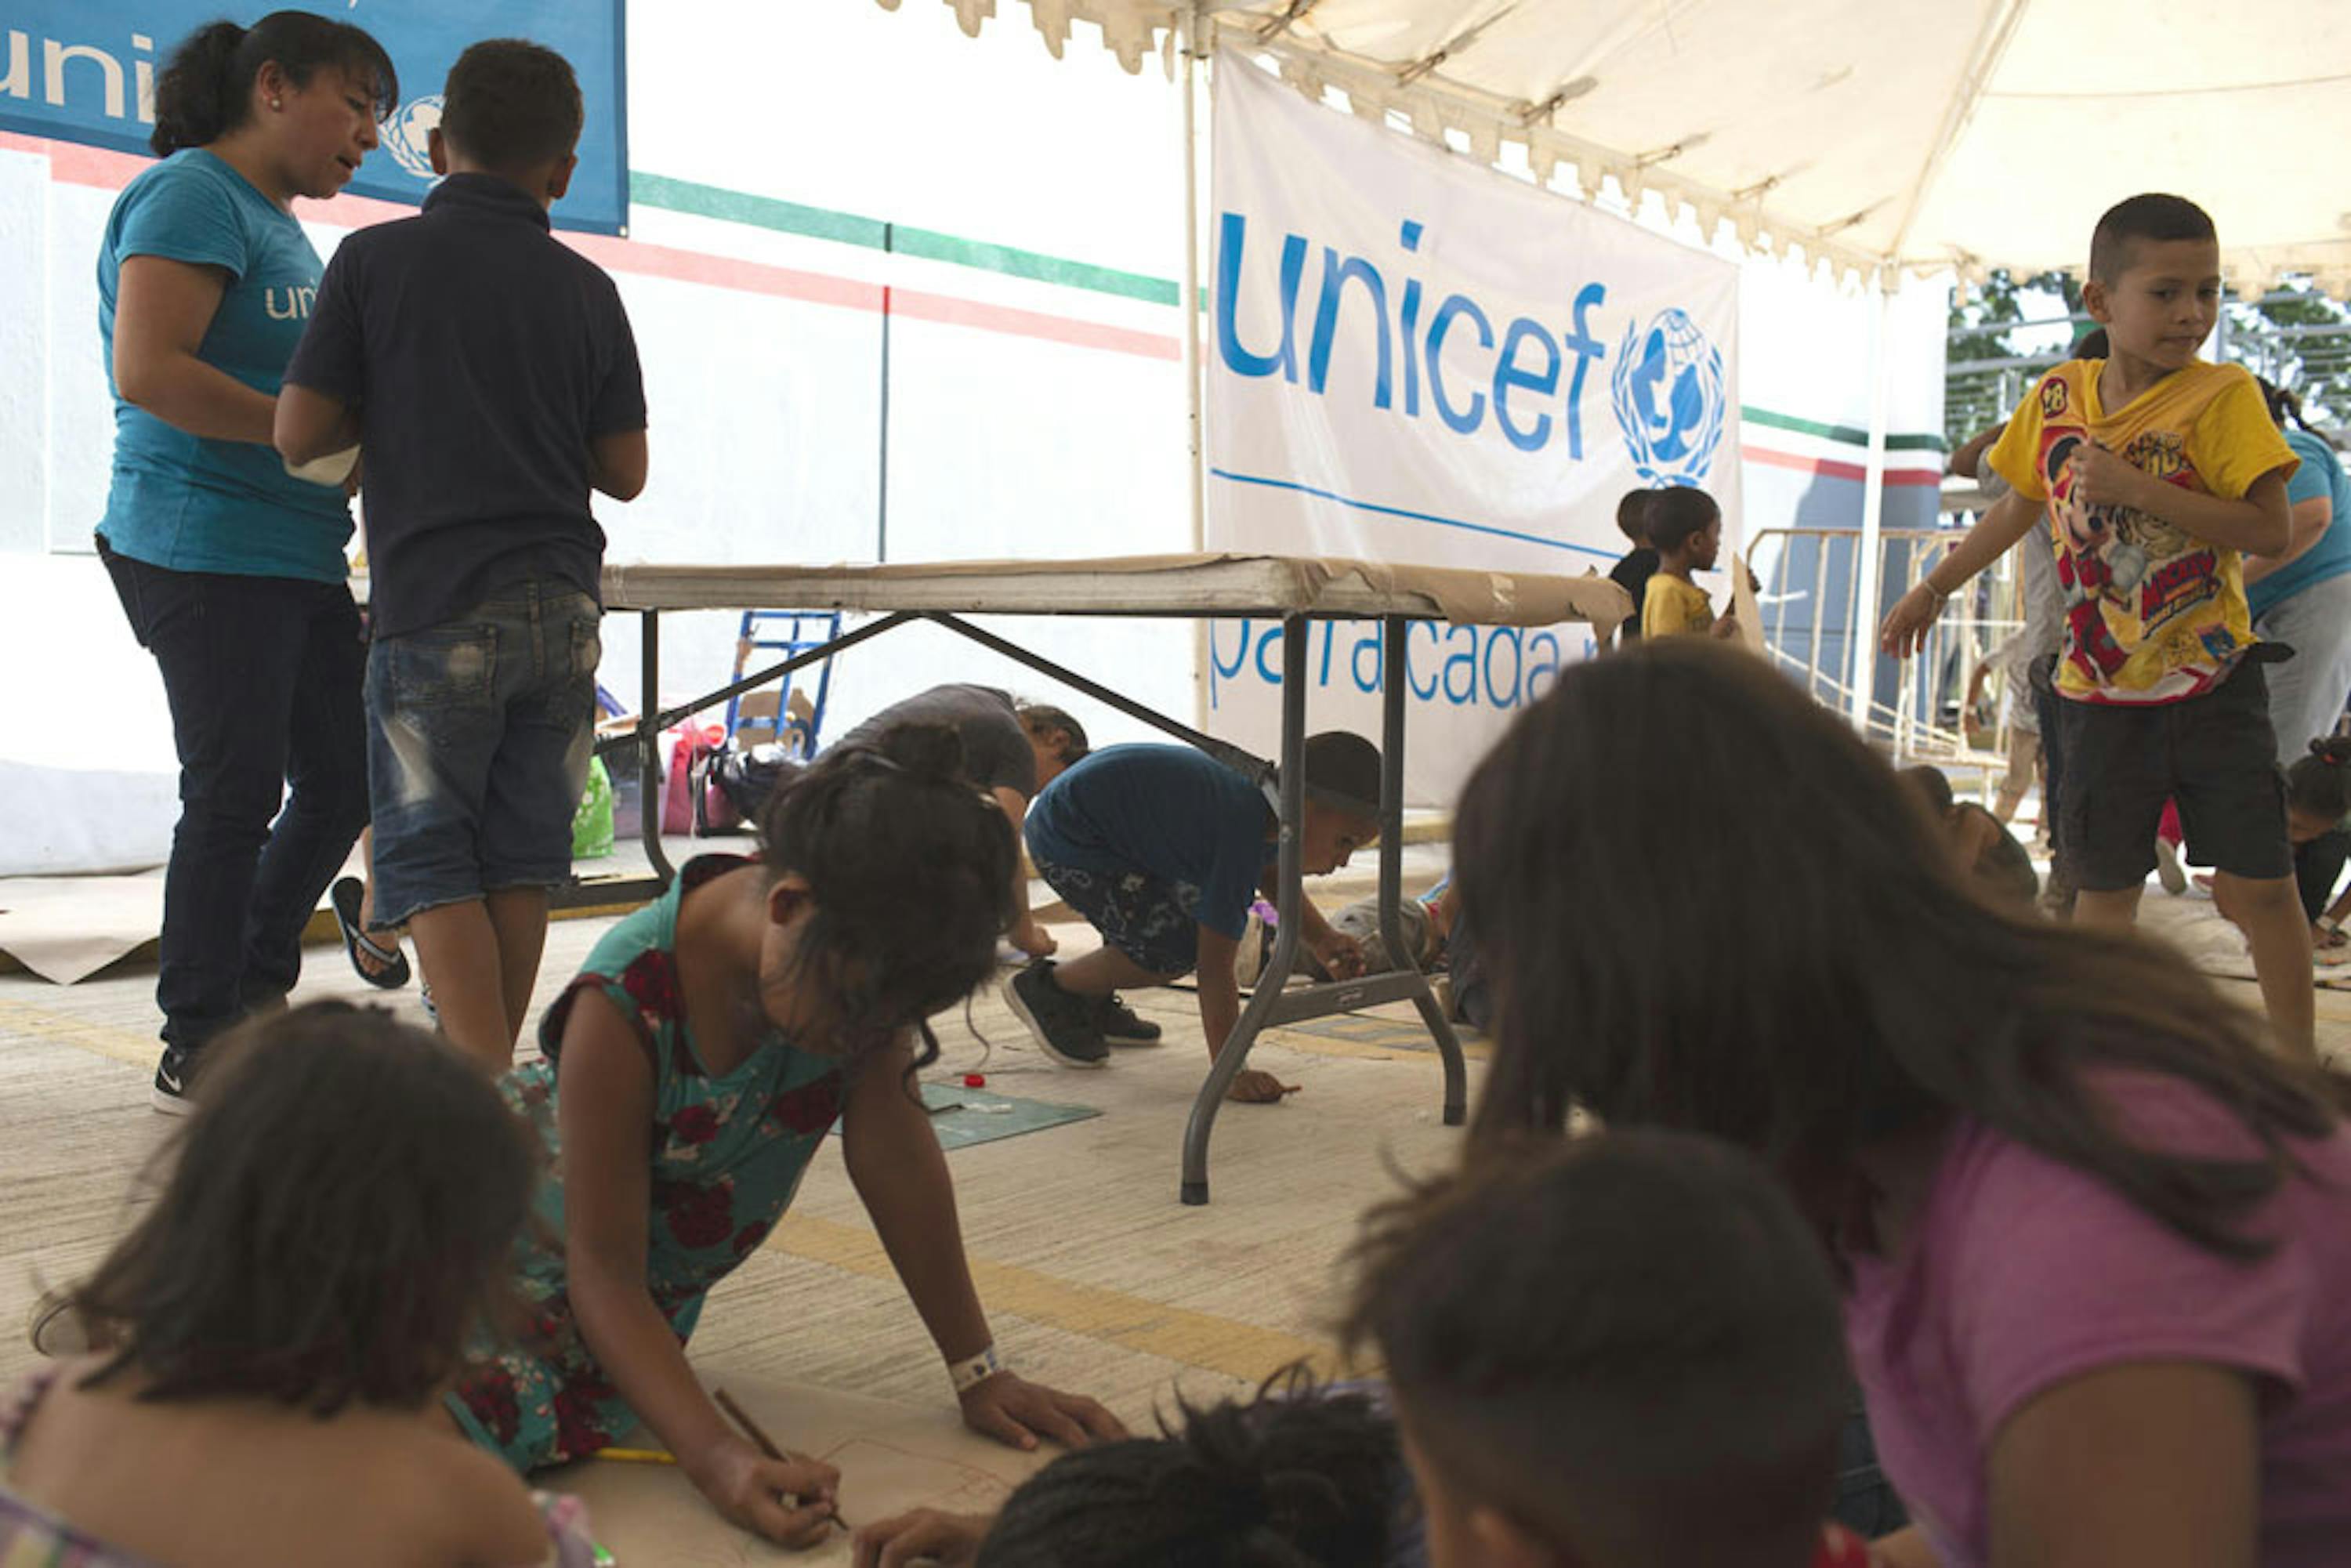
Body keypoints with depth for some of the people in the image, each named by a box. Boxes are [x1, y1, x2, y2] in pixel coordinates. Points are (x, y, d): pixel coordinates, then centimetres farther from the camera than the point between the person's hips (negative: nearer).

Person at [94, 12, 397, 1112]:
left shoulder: (281, 226, 22)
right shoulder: (191, 196, -8)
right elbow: (148, 372, -20)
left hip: (297, 559, 10)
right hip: (205, 554, -10)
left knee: (344, 784, 12)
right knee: (236, 797, -5)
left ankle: (255, 998, 27)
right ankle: (196, 1051, 7)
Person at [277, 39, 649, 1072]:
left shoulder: (378, 258, -2)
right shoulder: (586, 288, 7)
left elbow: (297, 435, -3)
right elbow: (624, 472, 7)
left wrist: (391, 406, 14)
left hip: (436, 608, -3)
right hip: (562, 607, 4)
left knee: (428, 858, 3)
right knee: (522, 855, 11)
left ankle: (489, 1089, -7)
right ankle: (489, 1067, 20)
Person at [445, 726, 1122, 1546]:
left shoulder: (860, 961, -23)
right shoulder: (627, 1005, -35)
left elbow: (892, 1144, -16)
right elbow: (604, 1272, -30)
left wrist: (978, 1372, -13)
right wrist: (716, 1458, -42)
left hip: (670, 1260, 4)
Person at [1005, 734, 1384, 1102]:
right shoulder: (1241, 835, -31)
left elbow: (1270, 874, 17)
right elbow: (1215, 967, -29)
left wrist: (1321, 938, 2)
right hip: (1065, 842, -10)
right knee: (1178, 949, -17)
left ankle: (1092, 999, 22)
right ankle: (1047, 988, 3)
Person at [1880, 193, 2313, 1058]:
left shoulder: (2222, 395, -9)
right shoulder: (2056, 398, 2)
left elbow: (2270, 529, -19)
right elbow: (2018, 508, 19)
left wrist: (2135, 487, -25)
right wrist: (1933, 588, 25)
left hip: (2214, 682, -3)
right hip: (2103, 691, 3)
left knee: (2260, 882, -2)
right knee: (2103, 883, 10)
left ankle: (2297, 1065, 13)